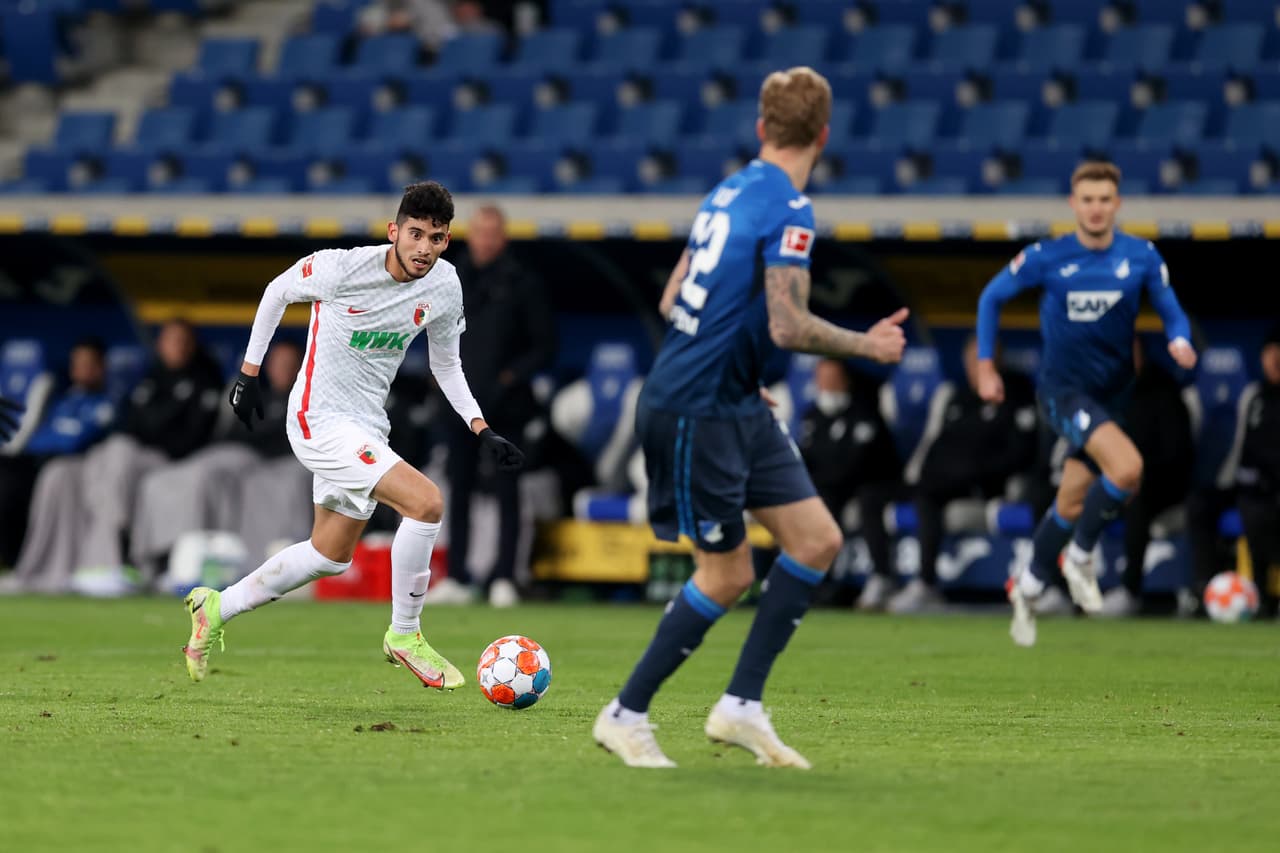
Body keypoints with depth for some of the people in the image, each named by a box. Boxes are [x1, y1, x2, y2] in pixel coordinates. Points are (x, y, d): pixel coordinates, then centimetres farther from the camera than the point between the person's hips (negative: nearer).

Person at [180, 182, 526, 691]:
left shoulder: (444, 286, -3)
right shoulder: (342, 268, -20)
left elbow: (446, 366, 12)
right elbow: (277, 292, -1)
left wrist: (483, 432, 2)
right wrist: (249, 373, 4)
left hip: (365, 428, 8)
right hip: (319, 420, -8)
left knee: (330, 556, 18)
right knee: (426, 502, -22)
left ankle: (217, 608, 35)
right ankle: (404, 635, -7)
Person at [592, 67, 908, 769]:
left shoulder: (729, 193, 9)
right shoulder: (788, 210, -18)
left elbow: (671, 301, 15)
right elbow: (789, 327, -26)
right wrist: (867, 346, -11)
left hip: (740, 408, 9)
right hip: (695, 413, -9)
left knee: (818, 540, 5)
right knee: (726, 576, 0)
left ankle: (741, 706, 7)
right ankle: (624, 716, 12)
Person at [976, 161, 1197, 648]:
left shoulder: (1142, 258, -4)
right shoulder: (1046, 259, -10)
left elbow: (1171, 313, 0)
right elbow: (992, 297, 4)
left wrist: (1180, 343, -23)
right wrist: (985, 366, 2)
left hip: (1112, 393, 4)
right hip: (1064, 391, -4)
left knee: (1072, 504, 12)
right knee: (1127, 467, -27)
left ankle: (1029, 589, 34)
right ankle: (1080, 558, -4)